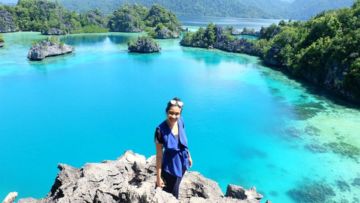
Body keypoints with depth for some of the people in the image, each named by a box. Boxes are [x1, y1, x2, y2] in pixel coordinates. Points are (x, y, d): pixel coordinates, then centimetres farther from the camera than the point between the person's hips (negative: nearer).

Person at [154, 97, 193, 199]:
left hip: (182, 162, 5)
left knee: (175, 187, 27)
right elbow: (159, 155, -20)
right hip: (170, 167, -5)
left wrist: (189, 156, 16)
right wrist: (158, 177, -15)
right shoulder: (160, 129, -28)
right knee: (172, 196, 11)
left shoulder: (181, 122, -12)